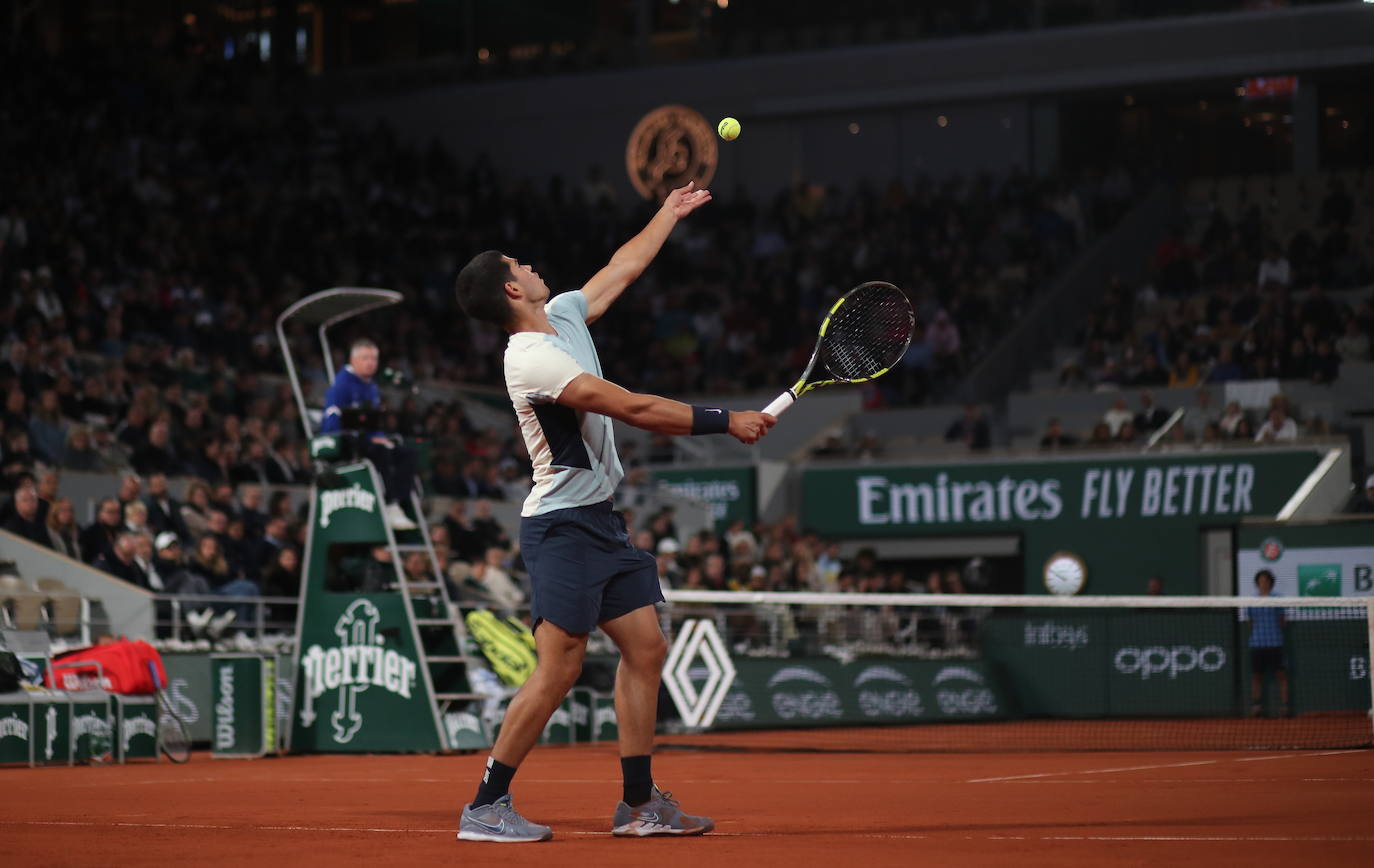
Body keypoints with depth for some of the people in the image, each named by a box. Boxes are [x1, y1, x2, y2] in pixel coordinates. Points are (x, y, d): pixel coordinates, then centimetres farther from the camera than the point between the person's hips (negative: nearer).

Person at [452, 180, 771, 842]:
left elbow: (622, 267, 28)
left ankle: (639, 804, 12)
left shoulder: (565, 314, 9)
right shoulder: (532, 359, -20)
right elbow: (634, 409, -22)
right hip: (561, 526, -10)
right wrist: (725, 422, -17)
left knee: (645, 648, 7)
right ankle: (485, 807, -7)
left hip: (601, 520, 10)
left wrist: (670, 214, 35)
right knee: (558, 668, -13)